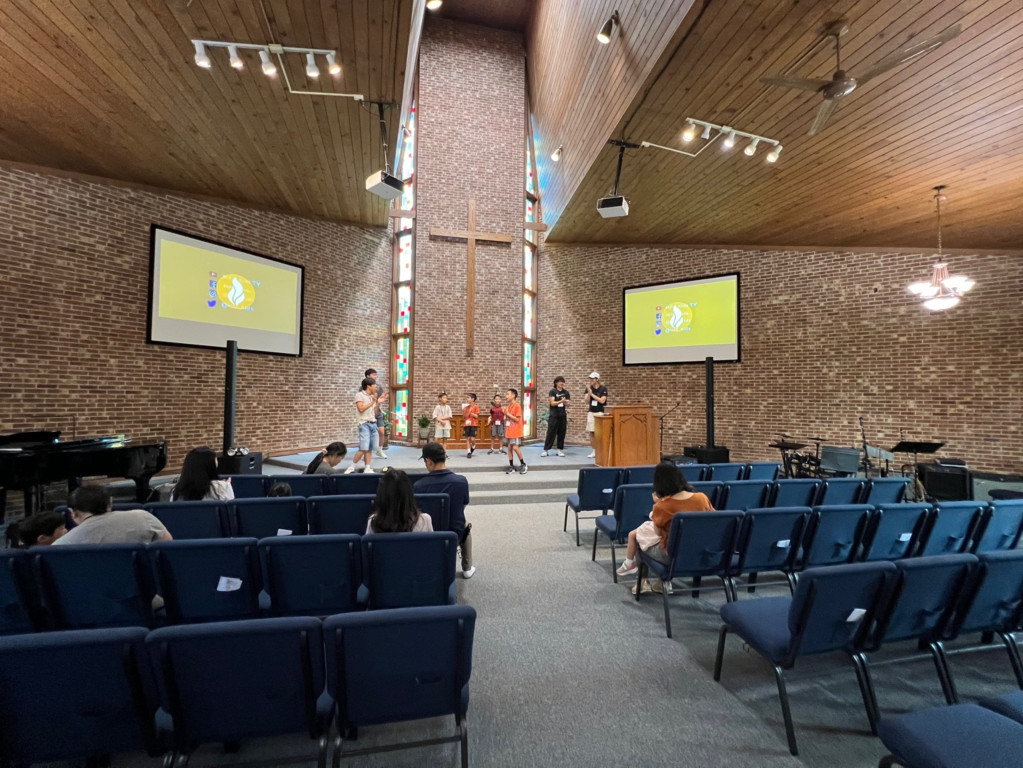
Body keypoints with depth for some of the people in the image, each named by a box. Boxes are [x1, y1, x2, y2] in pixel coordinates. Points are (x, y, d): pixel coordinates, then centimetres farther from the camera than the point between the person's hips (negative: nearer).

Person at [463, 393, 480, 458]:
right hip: (467, 424, 4)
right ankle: (469, 452, 10)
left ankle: (473, 446, 23)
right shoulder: (467, 407, 10)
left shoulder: (476, 406, -4)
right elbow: (464, 416, 13)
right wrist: (463, 411, -4)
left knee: (472, 439, -9)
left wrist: (471, 412, -21)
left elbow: (477, 416, -9)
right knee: (467, 438, 2)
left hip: (474, 425, -4)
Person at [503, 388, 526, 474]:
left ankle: (523, 464, 7)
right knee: (509, 448, 6)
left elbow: (517, 419, -17)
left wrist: (508, 413, -15)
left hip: (515, 432, -8)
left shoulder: (517, 406, -12)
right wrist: (505, 414, -1)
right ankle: (511, 466, 13)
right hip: (509, 431, 8)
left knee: (515, 447, -10)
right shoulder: (508, 406, 12)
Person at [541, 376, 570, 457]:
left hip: (563, 416, 4)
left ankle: (560, 450, 13)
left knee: (562, 433, 5)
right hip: (554, 416, -4)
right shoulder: (552, 391, -3)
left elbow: (567, 404, 7)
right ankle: (546, 450, 4)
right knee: (551, 433, -2)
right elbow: (552, 403, -12)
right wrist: (561, 401, -26)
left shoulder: (566, 392, 9)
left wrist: (566, 402, -16)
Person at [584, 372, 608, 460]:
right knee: (591, 432, 3)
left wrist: (592, 394, -13)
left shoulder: (603, 388, -4)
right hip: (591, 412, 4)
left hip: (600, 412, -4)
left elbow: (602, 400, -13)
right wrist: (589, 392, -14)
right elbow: (587, 402, 0)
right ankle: (594, 451, 11)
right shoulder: (588, 388, 5)